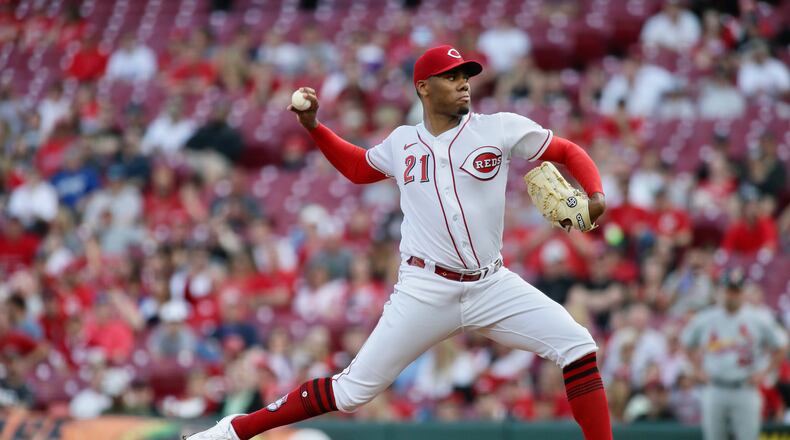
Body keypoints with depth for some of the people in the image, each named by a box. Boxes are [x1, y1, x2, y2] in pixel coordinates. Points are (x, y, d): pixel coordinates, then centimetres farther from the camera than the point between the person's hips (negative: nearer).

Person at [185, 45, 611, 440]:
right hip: (425, 290, -1)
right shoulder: (402, 143, 8)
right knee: (353, 390, -4)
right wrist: (312, 125, 15)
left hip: (492, 286, 1)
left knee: (578, 347, -15)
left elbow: (569, 152, 6)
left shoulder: (500, 128, 1)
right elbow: (357, 166, 27)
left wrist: (595, 196, -12)